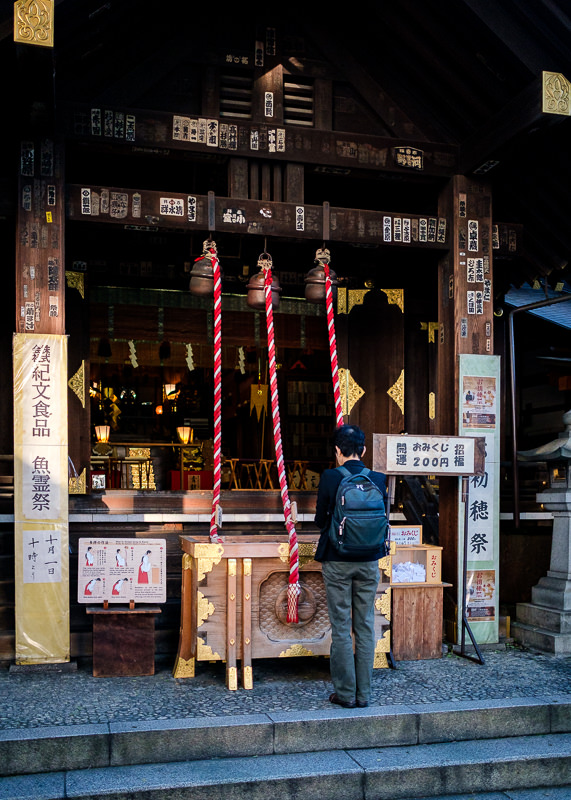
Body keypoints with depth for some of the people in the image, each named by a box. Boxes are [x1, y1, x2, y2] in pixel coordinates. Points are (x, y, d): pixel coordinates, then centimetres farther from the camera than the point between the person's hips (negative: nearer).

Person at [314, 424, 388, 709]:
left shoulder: (330, 478, -11)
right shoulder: (378, 479, -2)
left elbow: (320, 520, -3)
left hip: (337, 560, -3)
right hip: (369, 561, 3)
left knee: (341, 628, 5)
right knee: (365, 627, 10)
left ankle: (345, 693, 10)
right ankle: (363, 693, 16)